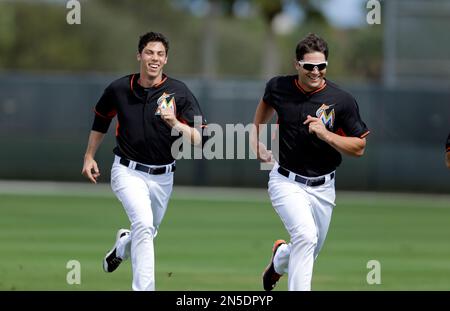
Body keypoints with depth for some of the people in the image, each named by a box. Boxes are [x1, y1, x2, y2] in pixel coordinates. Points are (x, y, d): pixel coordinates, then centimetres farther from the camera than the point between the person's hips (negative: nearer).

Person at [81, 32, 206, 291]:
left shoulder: (179, 92, -10)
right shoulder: (119, 89, -5)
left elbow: (199, 139, -15)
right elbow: (101, 120, 16)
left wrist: (175, 124, -32)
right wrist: (89, 157, 16)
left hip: (162, 177, 2)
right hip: (128, 171, -2)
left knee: (148, 231, 21)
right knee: (144, 224, -26)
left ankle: (123, 245, 57)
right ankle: (144, 289, -25)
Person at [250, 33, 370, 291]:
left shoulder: (342, 100, -12)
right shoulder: (279, 87, -6)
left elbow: (359, 148, -7)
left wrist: (326, 134, -22)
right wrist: (257, 142, 15)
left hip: (322, 188, 2)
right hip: (287, 182, -2)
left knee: (310, 251, 16)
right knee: (306, 236, -27)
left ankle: (280, 259, 51)